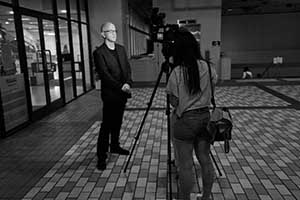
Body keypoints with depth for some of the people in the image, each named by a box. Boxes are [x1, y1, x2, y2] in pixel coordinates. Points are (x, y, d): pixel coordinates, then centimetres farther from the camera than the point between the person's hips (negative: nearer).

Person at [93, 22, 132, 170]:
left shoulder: (121, 49, 11)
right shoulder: (99, 52, -10)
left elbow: (127, 68, 10)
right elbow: (104, 74, -15)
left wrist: (128, 83, -7)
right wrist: (120, 86, -18)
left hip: (122, 92, 7)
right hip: (110, 94, -6)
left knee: (117, 122, 16)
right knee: (106, 125, -3)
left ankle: (115, 146, 33)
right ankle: (101, 156, 5)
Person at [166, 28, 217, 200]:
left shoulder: (177, 72, -15)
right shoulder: (205, 66, -1)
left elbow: (174, 102, -11)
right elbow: (215, 80, 18)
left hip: (185, 121, -5)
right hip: (205, 117, 6)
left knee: (185, 165, 8)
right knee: (205, 159, 19)